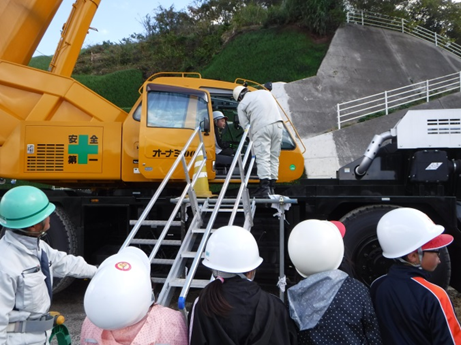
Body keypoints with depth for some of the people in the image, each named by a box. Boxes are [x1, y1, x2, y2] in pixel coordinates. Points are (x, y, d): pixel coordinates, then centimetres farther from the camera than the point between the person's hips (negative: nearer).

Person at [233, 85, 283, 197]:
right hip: (278, 124, 5)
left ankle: (264, 186, -16)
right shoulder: (265, 92, 27)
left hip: (261, 127, -5)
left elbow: (245, 125, 7)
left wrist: (253, 138, 17)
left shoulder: (242, 105, 11)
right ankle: (271, 186, 9)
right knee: (274, 157, 8)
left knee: (262, 157, -7)